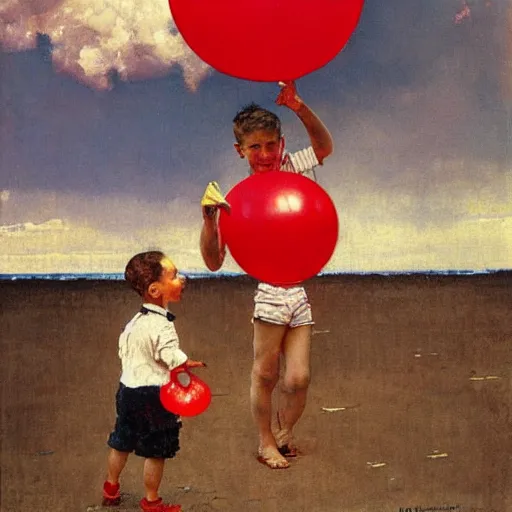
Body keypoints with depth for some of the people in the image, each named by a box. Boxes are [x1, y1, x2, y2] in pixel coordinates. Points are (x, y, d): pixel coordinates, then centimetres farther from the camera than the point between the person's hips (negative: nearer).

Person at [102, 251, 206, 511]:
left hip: (128, 389, 9)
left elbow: (123, 349, 16)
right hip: (153, 396, -9)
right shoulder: (162, 326, -22)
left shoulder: (135, 321, 6)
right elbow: (173, 358, -32)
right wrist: (190, 364, -14)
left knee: (121, 442, 22)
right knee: (156, 451, 6)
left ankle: (111, 488, 38)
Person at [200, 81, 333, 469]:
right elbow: (214, 262, -10)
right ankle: (266, 440, 28)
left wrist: (299, 107, 5)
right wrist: (209, 218, -26)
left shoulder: (290, 167, 5)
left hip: (302, 290, 3)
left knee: (298, 378, 2)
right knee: (265, 374, 6)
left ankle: (285, 433, 29)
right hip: (269, 289, -3)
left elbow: (325, 146, 20)